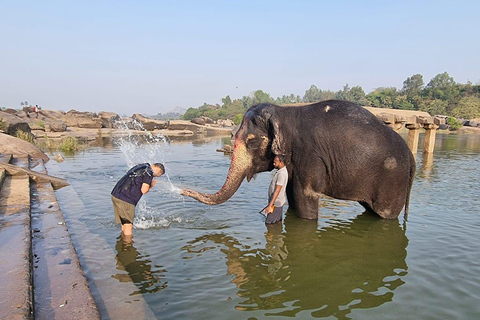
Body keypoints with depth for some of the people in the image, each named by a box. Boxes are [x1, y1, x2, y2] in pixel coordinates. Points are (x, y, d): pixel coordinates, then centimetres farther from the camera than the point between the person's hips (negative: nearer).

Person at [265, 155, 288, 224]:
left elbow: (277, 191, -28)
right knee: (278, 221, 19)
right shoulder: (281, 171, 8)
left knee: (269, 223, -6)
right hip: (277, 201, 10)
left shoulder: (282, 174, -24)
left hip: (276, 203, -10)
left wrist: (270, 205, -30)